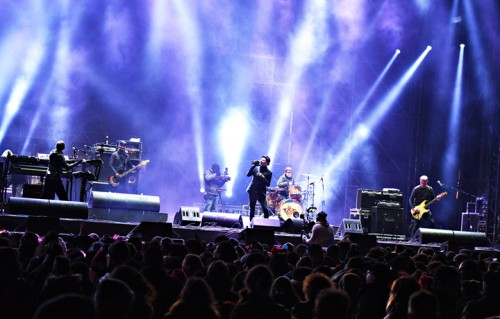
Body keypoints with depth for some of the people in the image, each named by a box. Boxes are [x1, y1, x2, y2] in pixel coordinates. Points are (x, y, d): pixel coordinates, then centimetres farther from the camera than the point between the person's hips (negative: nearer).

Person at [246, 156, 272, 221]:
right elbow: (248, 175, -5)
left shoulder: (269, 172, 0)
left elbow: (268, 184, -4)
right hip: (252, 191, 2)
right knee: (252, 209, 6)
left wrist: (263, 178, -21)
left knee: (265, 210, -12)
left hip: (261, 193, -2)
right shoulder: (256, 168, 6)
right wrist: (253, 166, -12)